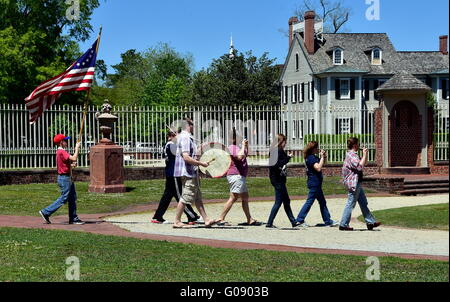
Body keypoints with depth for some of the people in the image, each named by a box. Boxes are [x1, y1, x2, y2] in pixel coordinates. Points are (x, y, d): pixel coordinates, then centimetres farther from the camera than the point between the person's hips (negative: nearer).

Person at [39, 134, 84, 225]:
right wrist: (77, 148, -15)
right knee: (64, 198, -6)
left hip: (68, 177, 10)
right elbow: (73, 158, -27)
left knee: (73, 198, 10)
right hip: (64, 178, -10)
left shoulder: (61, 151, 14)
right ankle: (46, 212, 1)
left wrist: (72, 165, 3)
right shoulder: (62, 152, -18)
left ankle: (73, 218, 13)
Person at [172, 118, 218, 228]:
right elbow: (186, 157, -25)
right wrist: (201, 163, -19)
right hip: (187, 173, -11)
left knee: (198, 198, 11)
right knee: (185, 198, -5)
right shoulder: (185, 138, -16)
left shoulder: (186, 137, 17)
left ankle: (206, 220, 14)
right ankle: (177, 222, 2)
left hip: (192, 173, 11)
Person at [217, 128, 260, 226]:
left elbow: (246, 155, 35)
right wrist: (243, 146, -17)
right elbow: (240, 156, -30)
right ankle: (221, 219, -11)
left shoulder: (237, 148, 19)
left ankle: (250, 220, 19)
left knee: (245, 198, 13)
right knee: (233, 198, -12)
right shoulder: (232, 147, -13)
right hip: (235, 175, -11)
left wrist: (246, 146, 18)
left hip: (241, 177, 11)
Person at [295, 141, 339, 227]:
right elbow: (318, 168, -26)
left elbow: (322, 165, 26)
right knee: (309, 201, -6)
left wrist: (324, 156, 9)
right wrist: (322, 157, -19)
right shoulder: (311, 158, -16)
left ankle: (328, 221, 17)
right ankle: (300, 220, -2)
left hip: (316, 184, 11)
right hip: (314, 184, -11)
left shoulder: (313, 157, 15)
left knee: (323, 202, 12)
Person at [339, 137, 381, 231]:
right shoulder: (351, 155, -17)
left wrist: (365, 154, 11)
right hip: (353, 183, -11)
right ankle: (343, 225, 2)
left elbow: (364, 164, 26)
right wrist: (364, 155, -18)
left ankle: (370, 222, 17)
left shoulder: (353, 155, 17)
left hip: (356, 183, 11)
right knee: (350, 204, -4)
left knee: (363, 202, 13)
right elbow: (360, 166, -27)